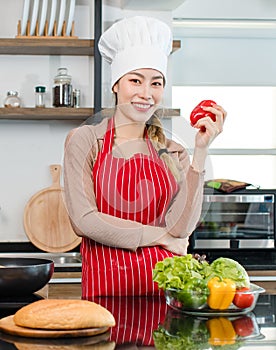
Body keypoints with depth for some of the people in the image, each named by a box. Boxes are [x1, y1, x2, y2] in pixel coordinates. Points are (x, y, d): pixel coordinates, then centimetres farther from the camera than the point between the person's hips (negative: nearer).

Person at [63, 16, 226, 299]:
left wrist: (200, 151, -8)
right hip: (106, 281, -2)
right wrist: (158, 236, -2)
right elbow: (83, 220, -6)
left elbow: (180, 228, -4)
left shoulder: (172, 153, 10)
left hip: (162, 279, 3)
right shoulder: (84, 140, 3)